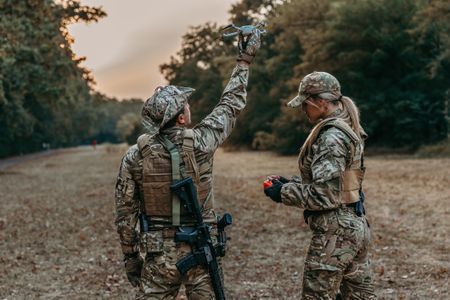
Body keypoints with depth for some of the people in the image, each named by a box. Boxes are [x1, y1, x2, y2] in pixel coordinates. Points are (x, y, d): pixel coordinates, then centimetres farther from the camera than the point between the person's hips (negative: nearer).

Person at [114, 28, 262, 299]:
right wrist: (245, 60, 15)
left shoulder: (135, 157, -8)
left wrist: (130, 256, 11)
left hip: (158, 254, 1)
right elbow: (231, 106, 4)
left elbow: (125, 214, -2)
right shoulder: (199, 143, -11)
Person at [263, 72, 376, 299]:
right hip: (357, 226, 10)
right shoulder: (348, 130, 12)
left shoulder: (331, 137, -18)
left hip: (335, 231, -10)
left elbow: (324, 195, -22)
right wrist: (289, 182, 11)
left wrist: (284, 193, -11)